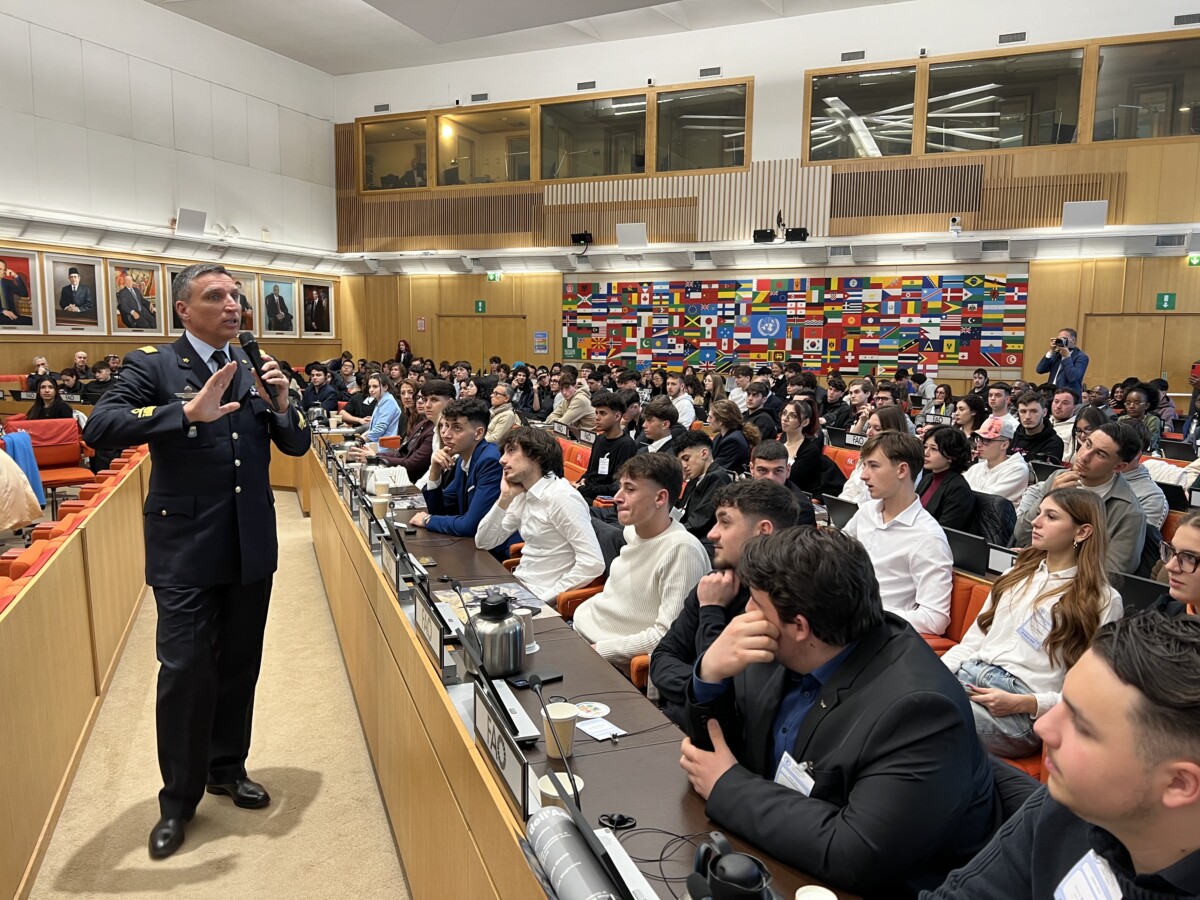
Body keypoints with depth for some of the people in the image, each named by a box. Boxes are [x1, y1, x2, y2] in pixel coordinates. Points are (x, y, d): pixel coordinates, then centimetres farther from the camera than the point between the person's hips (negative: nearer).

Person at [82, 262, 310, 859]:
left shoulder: (256, 368, 7)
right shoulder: (151, 367, -5)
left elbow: (296, 446, 7)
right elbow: (99, 427, -20)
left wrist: (282, 402, -13)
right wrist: (187, 413, -30)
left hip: (251, 544, 4)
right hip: (186, 549, -4)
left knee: (239, 665, 15)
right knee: (184, 671, 1)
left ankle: (227, 767, 35)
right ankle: (179, 798, 20)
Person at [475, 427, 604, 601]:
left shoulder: (561, 497, -19)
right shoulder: (523, 494, 7)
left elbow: (593, 563, -24)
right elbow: (483, 543, 10)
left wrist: (546, 599, -21)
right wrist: (504, 498, -3)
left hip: (539, 596, -7)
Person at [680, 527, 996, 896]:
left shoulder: (917, 707, -28)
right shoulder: (786, 653, -8)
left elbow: (854, 855, -31)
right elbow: (721, 742, 2)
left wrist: (728, 786, -21)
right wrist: (710, 674, -19)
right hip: (775, 860, 6)